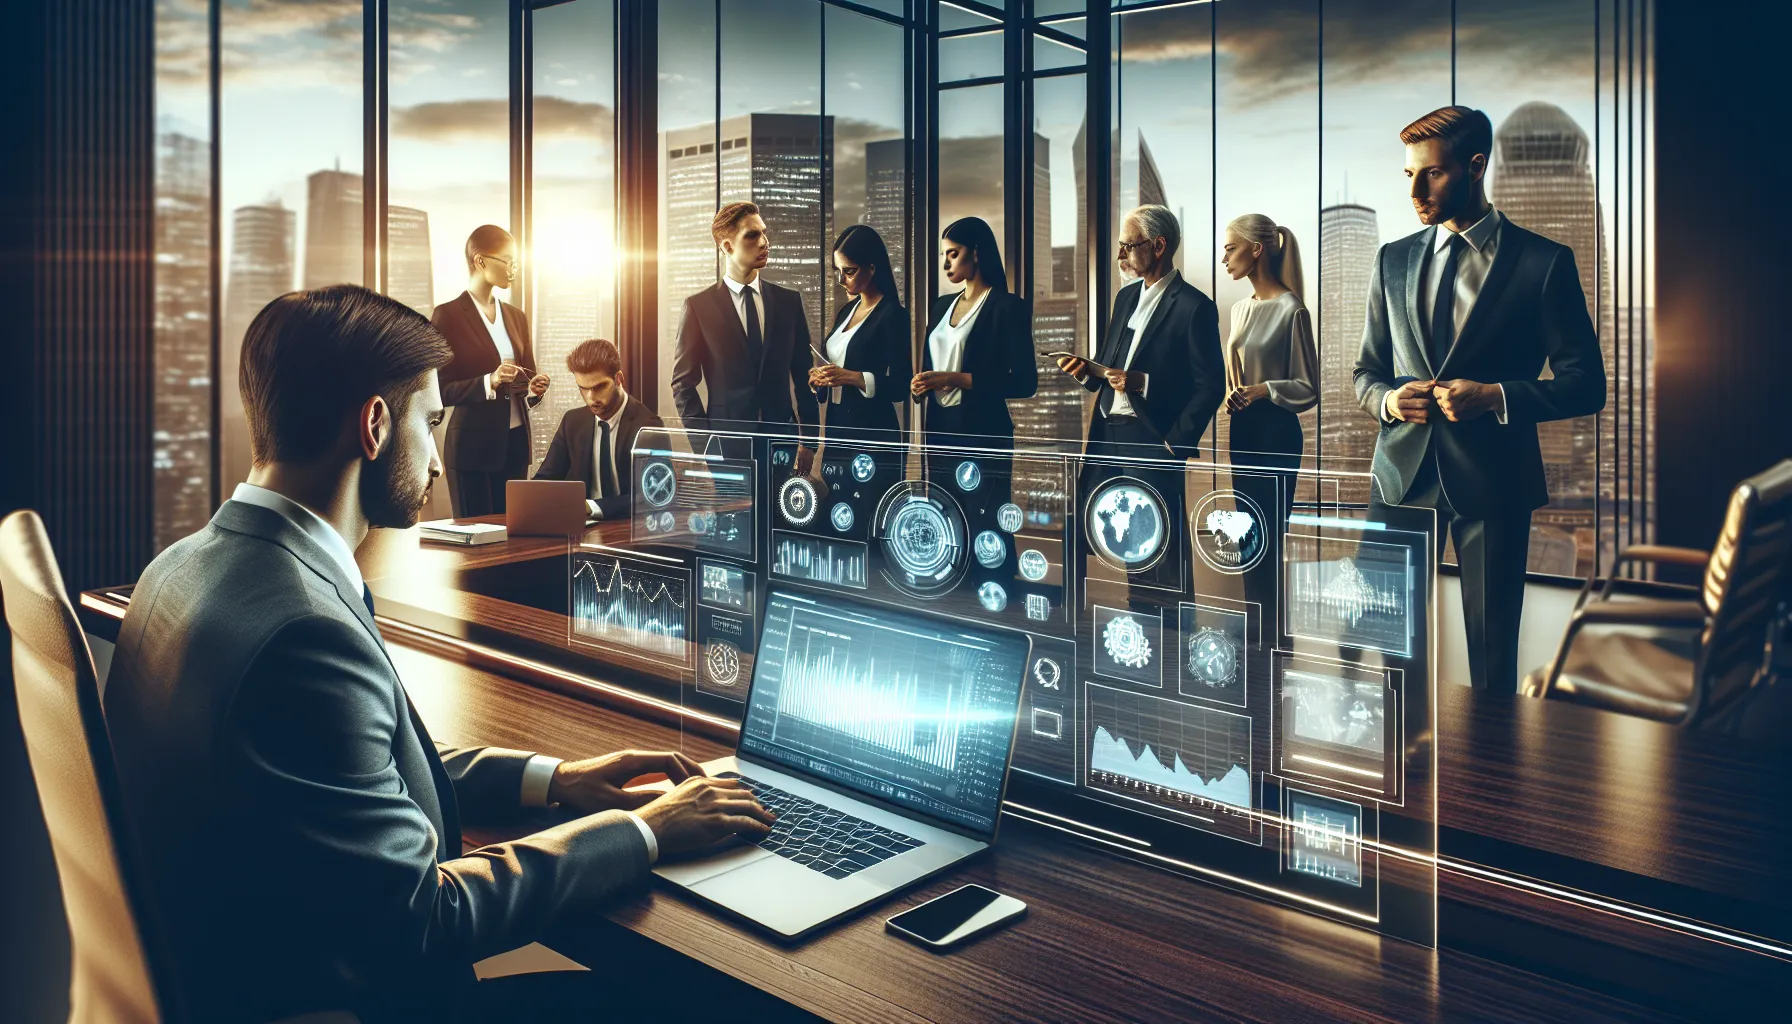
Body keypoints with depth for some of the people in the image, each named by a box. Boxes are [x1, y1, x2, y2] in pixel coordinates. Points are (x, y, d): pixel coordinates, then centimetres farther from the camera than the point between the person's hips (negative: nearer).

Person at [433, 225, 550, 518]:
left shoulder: (516, 316, 13)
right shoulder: (447, 315, -6)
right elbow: (438, 390, -10)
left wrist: (533, 390, -5)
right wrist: (488, 382, -23)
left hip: (516, 442, 6)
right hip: (472, 445, -6)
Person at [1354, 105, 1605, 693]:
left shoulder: (1543, 262, 0)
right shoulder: (1393, 261, 11)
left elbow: (1586, 385, 0)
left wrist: (1497, 397, -16)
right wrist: (1389, 398, -7)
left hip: (1493, 479, -3)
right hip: (1404, 473, 3)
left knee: (1492, 658, 5)